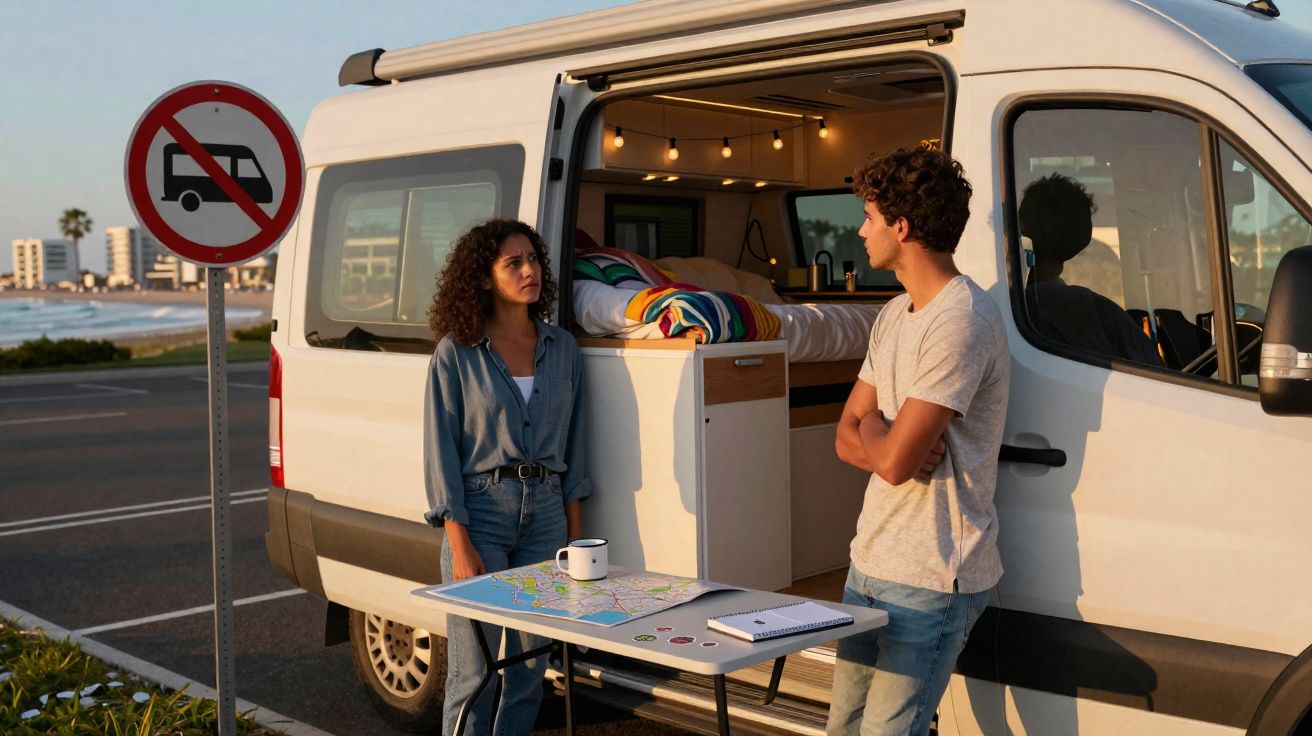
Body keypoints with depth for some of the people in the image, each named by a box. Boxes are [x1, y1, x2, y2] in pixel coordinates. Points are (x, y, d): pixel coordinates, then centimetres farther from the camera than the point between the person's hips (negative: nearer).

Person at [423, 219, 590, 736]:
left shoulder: (562, 348, 8)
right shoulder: (456, 352, -3)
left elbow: (572, 442, 12)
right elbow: (441, 450, -5)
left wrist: (575, 531, 8)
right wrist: (459, 544, -11)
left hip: (546, 510, 4)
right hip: (481, 509, -4)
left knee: (531, 661, 8)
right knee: (475, 668, -1)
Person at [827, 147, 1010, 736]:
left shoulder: (961, 322, -19)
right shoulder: (894, 316, 12)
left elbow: (893, 459, -23)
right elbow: (847, 438, 10)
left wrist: (873, 431, -2)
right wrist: (886, 441, -11)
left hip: (931, 581, -9)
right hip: (871, 560, 9)